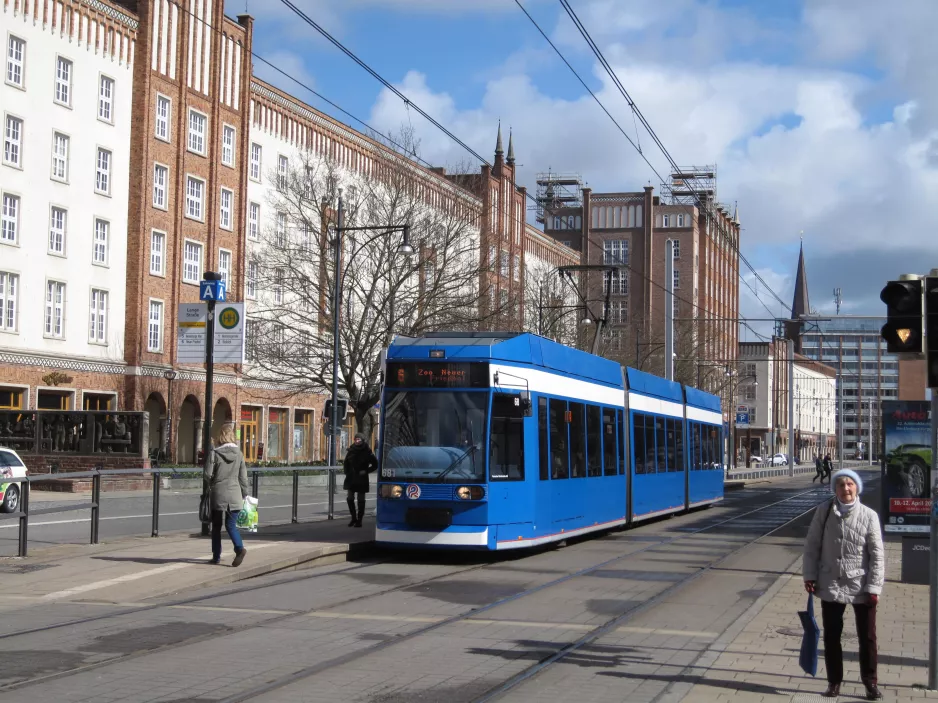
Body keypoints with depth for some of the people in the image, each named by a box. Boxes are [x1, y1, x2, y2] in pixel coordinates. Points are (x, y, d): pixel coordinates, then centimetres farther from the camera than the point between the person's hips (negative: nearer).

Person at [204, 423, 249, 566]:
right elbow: (243, 476, 5)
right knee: (231, 525, 7)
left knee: (216, 526, 11)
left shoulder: (215, 454, -7)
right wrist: (245, 494, 14)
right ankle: (240, 548, -17)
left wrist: (209, 486, 15)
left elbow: (207, 475, -6)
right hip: (235, 495, 2)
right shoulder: (239, 454, 2)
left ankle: (216, 556, 15)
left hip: (218, 495, -2)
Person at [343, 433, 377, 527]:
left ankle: (359, 520, 9)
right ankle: (353, 518, 18)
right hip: (351, 478, 4)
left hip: (362, 479, -4)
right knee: (350, 498, 3)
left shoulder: (367, 451, -6)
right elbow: (345, 463, 17)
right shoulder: (351, 450, 4)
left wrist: (366, 471, -10)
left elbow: (375, 464, 0)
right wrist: (346, 471, 3)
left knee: (361, 500, 3)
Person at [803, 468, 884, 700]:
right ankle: (834, 681, 26)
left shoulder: (868, 516, -9)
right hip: (831, 585, 1)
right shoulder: (824, 511, -5)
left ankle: (870, 681, 25)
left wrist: (873, 588, -9)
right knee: (831, 636, 11)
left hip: (861, 587, -1)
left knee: (867, 637, 8)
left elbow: (877, 555, -7)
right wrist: (810, 575, 0)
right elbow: (812, 545, 3)